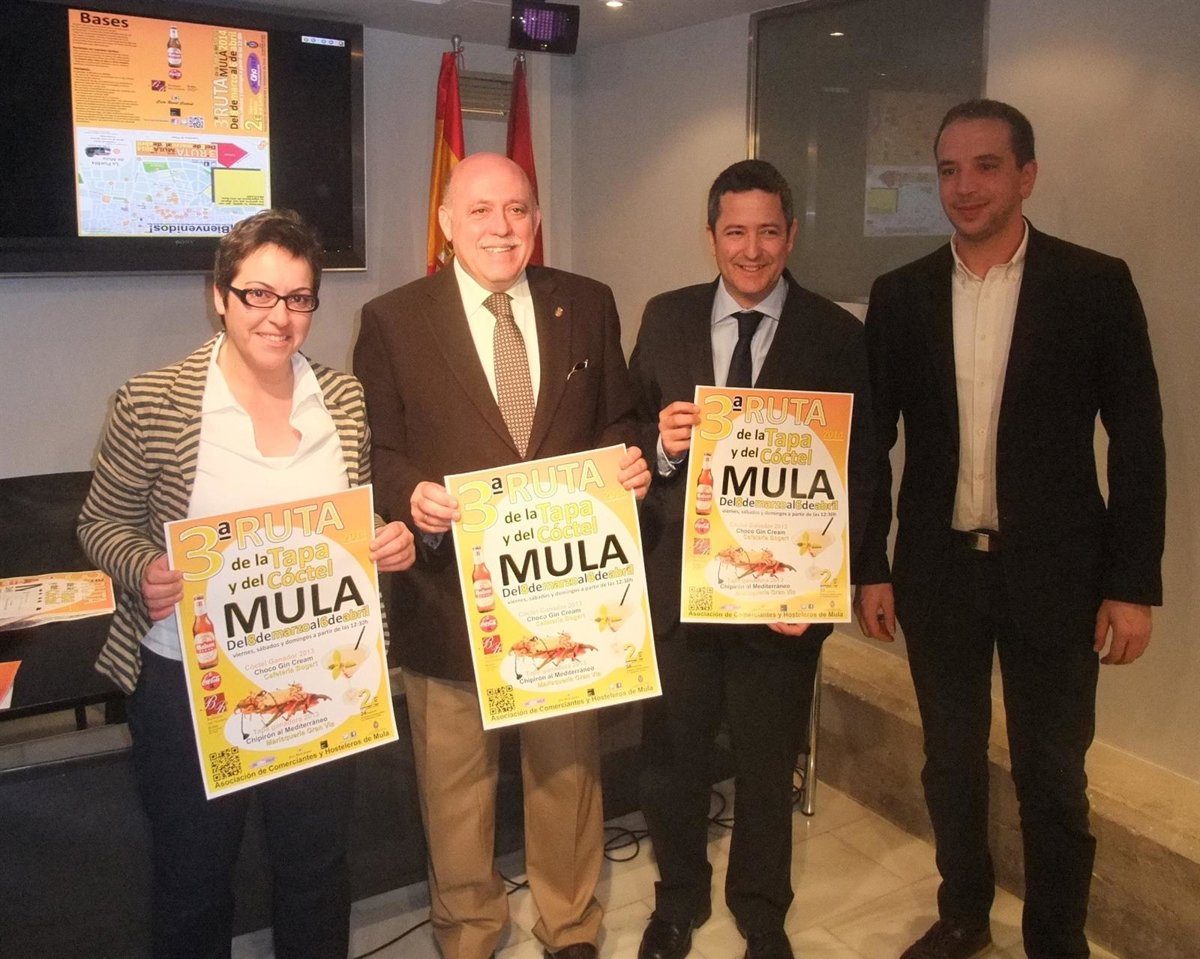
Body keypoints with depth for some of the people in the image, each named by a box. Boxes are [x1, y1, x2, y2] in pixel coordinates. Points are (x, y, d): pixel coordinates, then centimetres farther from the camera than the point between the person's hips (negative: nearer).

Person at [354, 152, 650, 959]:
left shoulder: (588, 305, 4)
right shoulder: (393, 320, -3)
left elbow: (614, 422, 10)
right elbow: (376, 452, -2)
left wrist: (629, 463, -11)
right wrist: (412, 495, -22)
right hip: (451, 588, -2)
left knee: (567, 764, 18)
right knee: (456, 779, 13)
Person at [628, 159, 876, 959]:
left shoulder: (838, 336, -5)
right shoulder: (666, 318, 3)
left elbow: (859, 471, -6)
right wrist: (660, 444, -18)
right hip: (679, 579, 2)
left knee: (769, 762, 16)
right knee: (673, 752, 16)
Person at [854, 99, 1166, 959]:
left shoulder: (1096, 284, -4)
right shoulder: (901, 294, 2)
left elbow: (1137, 440, -4)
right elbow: (872, 440, 5)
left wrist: (1133, 583, -7)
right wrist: (870, 568, 3)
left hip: (1053, 572, -2)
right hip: (937, 570, 3)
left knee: (1052, 777, 9)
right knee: (951, 761, 16)